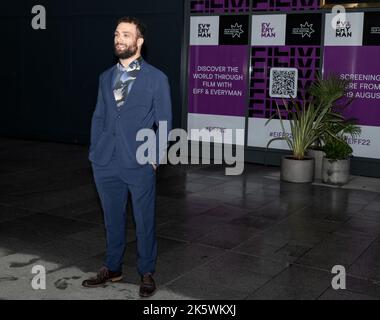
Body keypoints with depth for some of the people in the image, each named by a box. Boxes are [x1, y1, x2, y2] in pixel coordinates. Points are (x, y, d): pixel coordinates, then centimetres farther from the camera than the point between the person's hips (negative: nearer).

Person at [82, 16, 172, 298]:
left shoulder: (157, 79, -1)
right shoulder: (105, 77, 13)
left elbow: (163, 123, -1)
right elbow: (98, 117, 15)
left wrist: (155, 158, -7)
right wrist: (95, 153, 8)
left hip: (140, 164, -4)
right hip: (106, 163, 4)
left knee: (145, 221, 6)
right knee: (113, 219, 15)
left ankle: (147, 273, 23)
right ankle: (113, 269, 31)